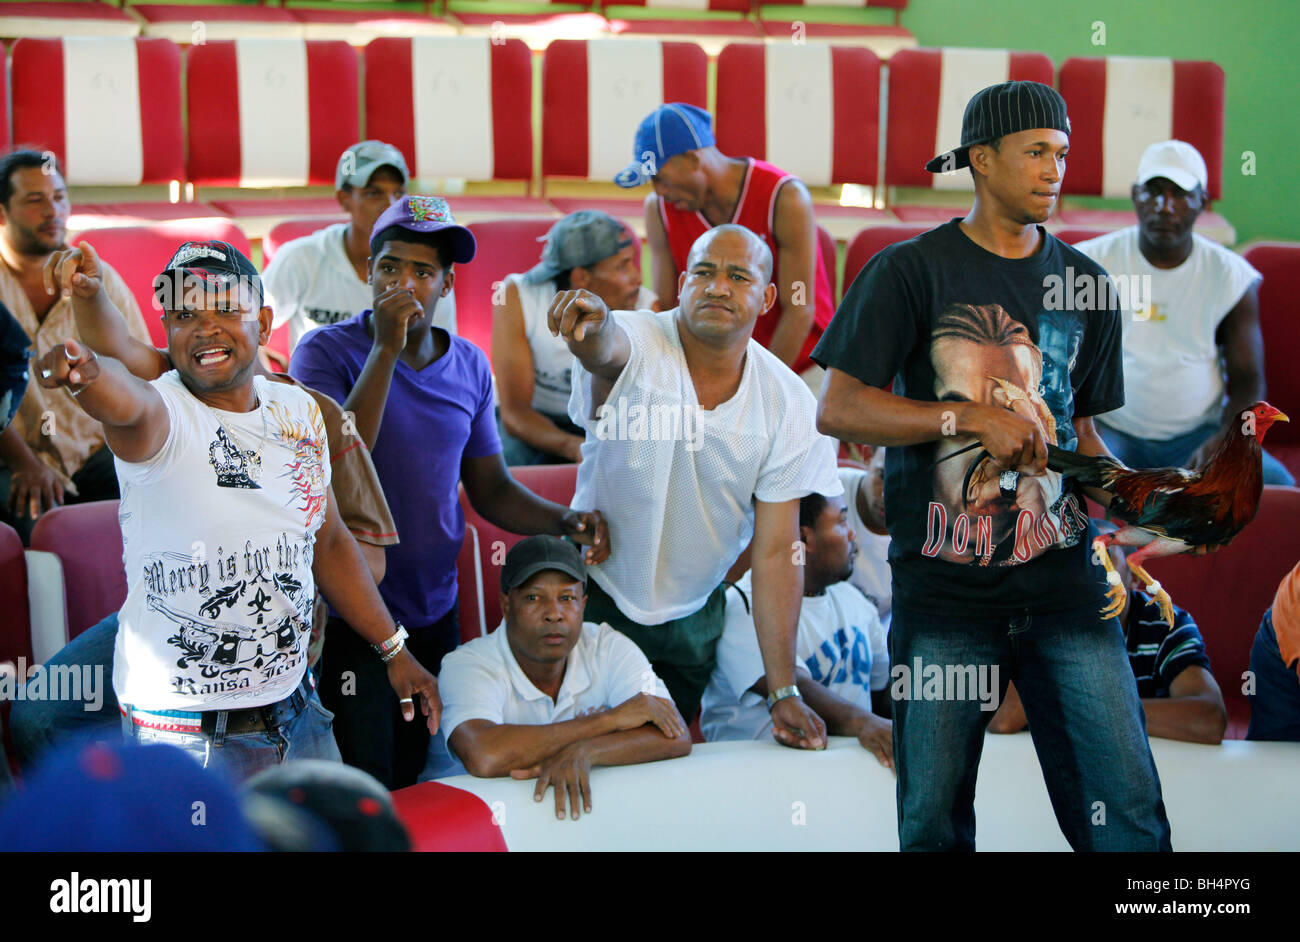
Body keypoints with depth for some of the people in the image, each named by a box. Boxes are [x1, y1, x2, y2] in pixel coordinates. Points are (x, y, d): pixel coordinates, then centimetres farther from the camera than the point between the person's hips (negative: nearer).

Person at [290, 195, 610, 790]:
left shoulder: (470, 367, 6)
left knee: (412, 778, 15)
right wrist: (386, 349, -25)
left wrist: (562, 520, -6)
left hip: (435, 608, 5)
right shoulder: (325, 352, -9)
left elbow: (490, 488, 13)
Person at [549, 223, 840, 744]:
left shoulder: (790, 405, -12)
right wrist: (592, 327, -73)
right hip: (596, 598, -2)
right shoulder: (634, 343, -20)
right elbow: (606, 348, -47)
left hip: (692, 617, 3)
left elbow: (776, 553, -10)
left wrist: (783, 692, -12)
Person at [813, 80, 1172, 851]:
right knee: (934, 823, 4)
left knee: (1129, 814, -4)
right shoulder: (910, 272, 0)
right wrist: (971, 417, -13)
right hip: (946, 586, -3)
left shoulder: (1084, 282, 14)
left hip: (1064, 581, 3)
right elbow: (837, 411, -6)